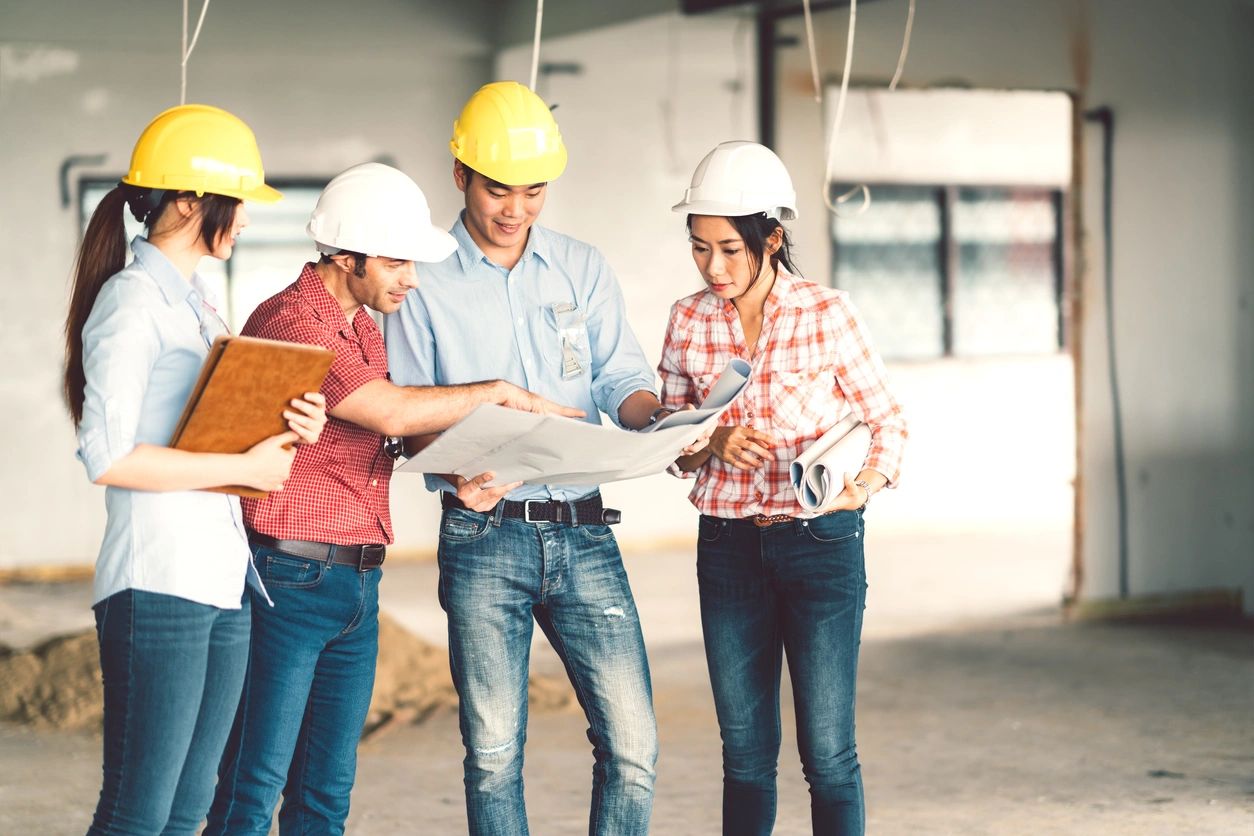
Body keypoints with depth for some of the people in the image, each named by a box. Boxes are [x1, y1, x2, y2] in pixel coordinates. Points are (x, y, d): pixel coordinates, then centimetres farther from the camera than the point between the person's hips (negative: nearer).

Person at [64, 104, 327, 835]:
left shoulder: (194, 298, 18)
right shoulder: (131, 301, -10)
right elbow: (107, 457, -19)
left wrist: (289, 429, 1)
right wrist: (243, 467, -15)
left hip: (224, 579, 9)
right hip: (159, 583, -9)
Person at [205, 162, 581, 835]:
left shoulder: (362, 324, 17)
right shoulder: (289, 322, -13)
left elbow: (402, 430, 17)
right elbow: (394, 411, -20)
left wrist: (457, 473, -3)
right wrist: (503, 393, -9)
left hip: (358, 580, 9)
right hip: (290, 576, -9)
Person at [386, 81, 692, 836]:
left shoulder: (584, 269, 11)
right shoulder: (426, 283, 3)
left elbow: (620, 379, 5)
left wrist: (657, 415, -18)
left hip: (583, 532, 2)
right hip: (484, 538, -2)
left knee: (633, 741, -5)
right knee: (494, 749, 2)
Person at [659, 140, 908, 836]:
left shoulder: (826, 313, -6)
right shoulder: (688, 322, 2)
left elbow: (886, 418, 1)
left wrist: (867, 484, -18)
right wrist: (712, 446, -12)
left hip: (821, 542, -3)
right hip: (727, 545, 3)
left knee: (826, 752, -2)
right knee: (745, 752, 9)